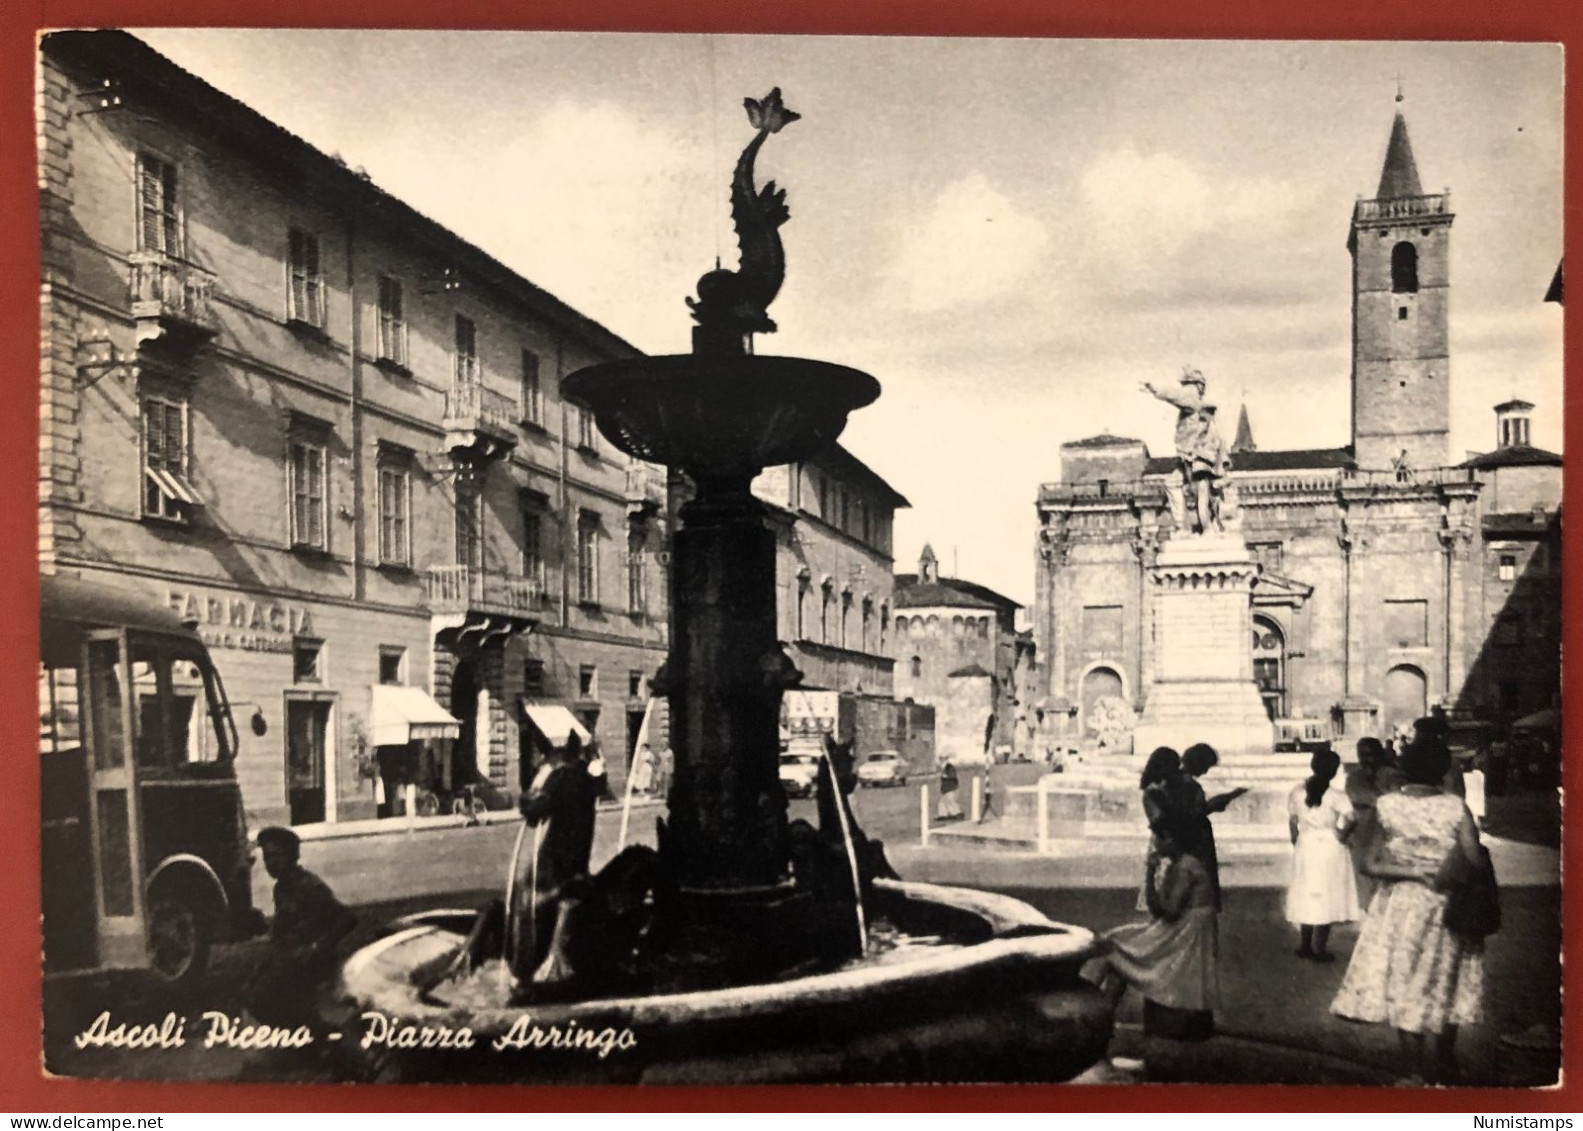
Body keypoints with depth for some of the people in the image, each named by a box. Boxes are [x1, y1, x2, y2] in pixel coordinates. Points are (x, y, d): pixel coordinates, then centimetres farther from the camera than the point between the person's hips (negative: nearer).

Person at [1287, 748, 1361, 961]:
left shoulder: (1297, 792, -1)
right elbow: (1348, 820, -24)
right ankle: (1319, 949, 8)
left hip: (1305, 849, 4)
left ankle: (1305, 946, 21)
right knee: (1327, 899, 5)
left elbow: (1294, 821, 5)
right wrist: (1342, 834, -7)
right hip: (1330, 851, -4)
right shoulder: (1336, 795, -14)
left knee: (1307, 897, 15)